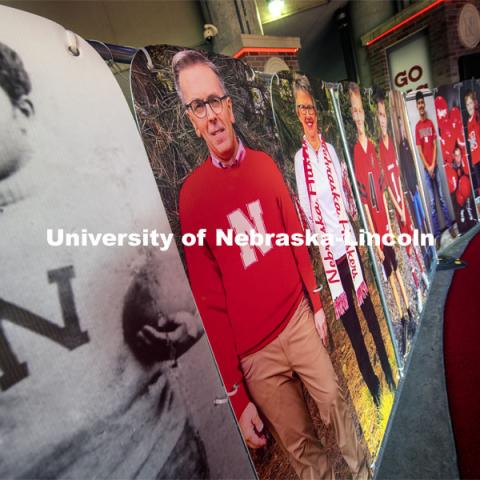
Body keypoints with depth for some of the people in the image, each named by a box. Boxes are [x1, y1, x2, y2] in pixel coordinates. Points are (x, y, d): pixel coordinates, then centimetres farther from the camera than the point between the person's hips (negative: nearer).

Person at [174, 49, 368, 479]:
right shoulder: (191, 195, -11)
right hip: (255, 353, -3)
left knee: (335, 402, 21)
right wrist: (236, 397, -6)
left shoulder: (265, 164, 2)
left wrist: (316, 304, 13)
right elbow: (209, 302, -9)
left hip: (300, 318, 4)